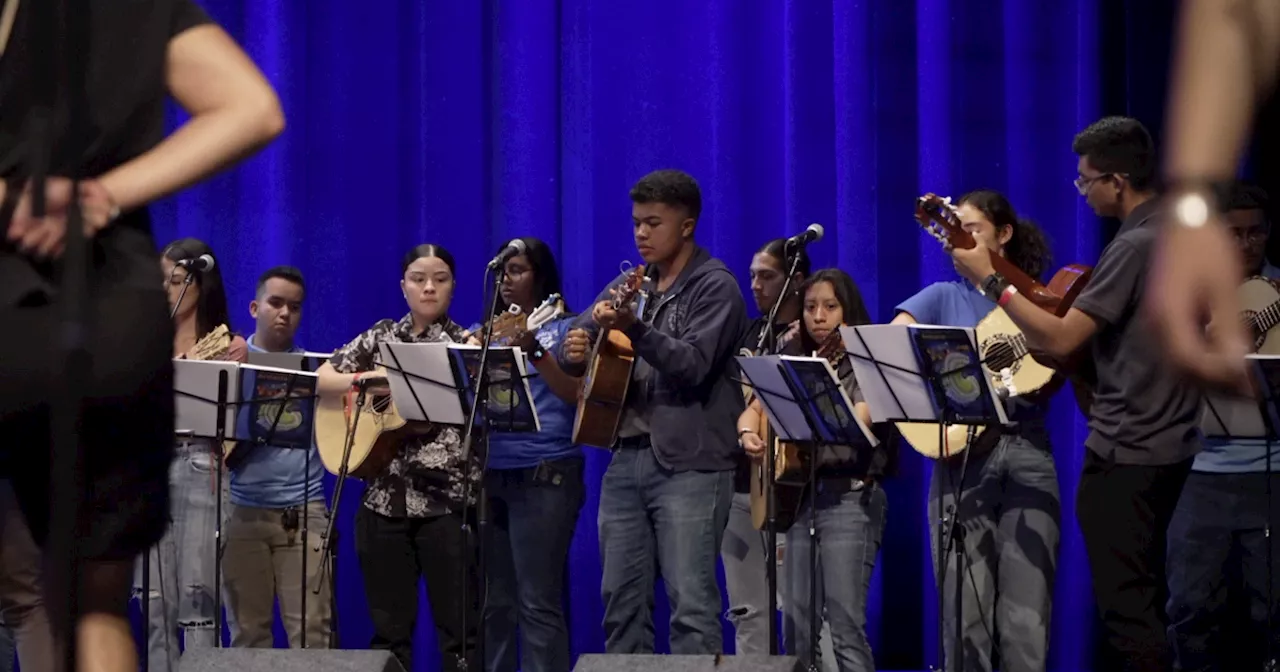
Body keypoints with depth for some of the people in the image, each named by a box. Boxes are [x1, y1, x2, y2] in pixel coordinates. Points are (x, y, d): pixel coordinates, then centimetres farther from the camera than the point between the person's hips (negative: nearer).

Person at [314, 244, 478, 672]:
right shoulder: (380, 337, 11)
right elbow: (320, 380, 7)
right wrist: (366, 380, -11)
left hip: (447, 500, -3)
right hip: (385, 498, 3)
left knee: (459, 630, -4)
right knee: (388, 630, 8)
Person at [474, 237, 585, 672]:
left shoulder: (565, 328, 2)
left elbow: (578, 396, -10)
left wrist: (535, 353, -21)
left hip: (544, 475, -6)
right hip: (490, 474, 6)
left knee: (537, 602, -8)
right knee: (494, 601, 7)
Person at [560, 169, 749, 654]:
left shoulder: (714, 287, -5)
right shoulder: (630, 286, 15)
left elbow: (693, 365, -18)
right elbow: (580, 344, 16)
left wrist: (635, 329, -31)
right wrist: (575, 349, -8)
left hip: (689, 464, -7)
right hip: (627, 457, 7)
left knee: (690, 602, -10)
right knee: (621, 597, 8)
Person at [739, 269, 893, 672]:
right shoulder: (793, 363, 15)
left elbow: (857, 421, -18)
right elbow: (753, 410, 12)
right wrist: (748, 434, -11)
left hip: (850, 496, -6)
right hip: (799, 494, 6)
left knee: (844, 624, -13)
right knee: (798, 625, 6)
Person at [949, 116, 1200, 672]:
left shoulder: (1135, 246, -20)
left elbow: (1059, 340, -22)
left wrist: (991, 281, -15)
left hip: (1125, 454, -10)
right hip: (1169, 443, 10)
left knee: (1125, 604, -6)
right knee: (1144, 595, 17)